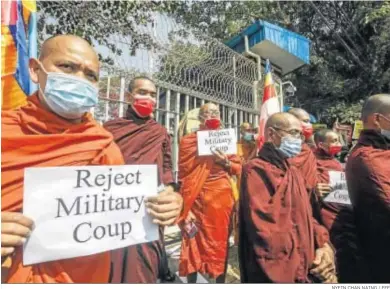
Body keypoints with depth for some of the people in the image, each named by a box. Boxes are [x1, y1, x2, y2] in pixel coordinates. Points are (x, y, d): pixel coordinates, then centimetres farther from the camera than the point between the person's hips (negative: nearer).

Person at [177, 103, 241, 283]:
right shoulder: (188, 140, 0)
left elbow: (238, 168, 8)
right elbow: (183, 173, -3)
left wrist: (225, 162, -13)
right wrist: (186, 205, -7)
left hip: (221, 197, 2)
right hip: (197, 198, -2)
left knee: (220, 241, 12)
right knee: (194, 241, 8)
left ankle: (220, 281, 31)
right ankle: (191, 281, 28)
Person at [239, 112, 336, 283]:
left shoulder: (293, 171, 10)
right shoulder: (257, 170, -20)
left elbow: (305, 215, 14)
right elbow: (264, 233, -23)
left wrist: (323, 244, -2)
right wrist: (299, 269, -15)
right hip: (280, 274, -8)